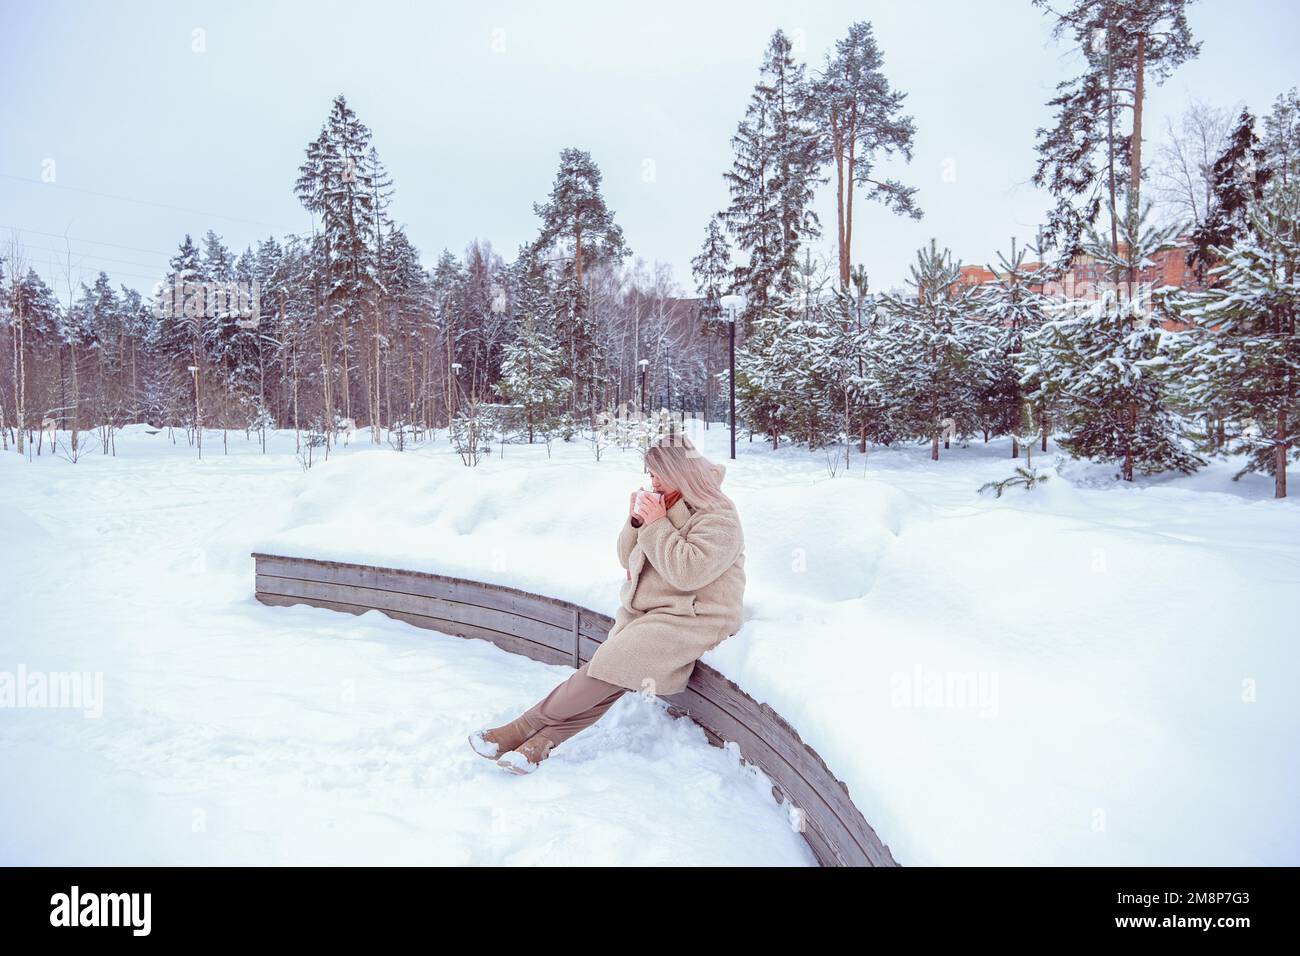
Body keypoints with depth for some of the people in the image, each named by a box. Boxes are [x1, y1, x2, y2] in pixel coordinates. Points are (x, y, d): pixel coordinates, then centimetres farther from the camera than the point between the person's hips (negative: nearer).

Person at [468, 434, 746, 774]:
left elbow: (687, 572, -23)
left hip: (691, 618, -7)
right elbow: (629, 560, 14)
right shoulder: (663, 504, 13)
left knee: (613, 664, -21)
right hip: (643, 610, 7)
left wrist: (657, 525, -17)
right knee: (611, 671, -17)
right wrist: (636, 522, -3)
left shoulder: (719, 516, -10)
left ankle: (523, 728, -16)